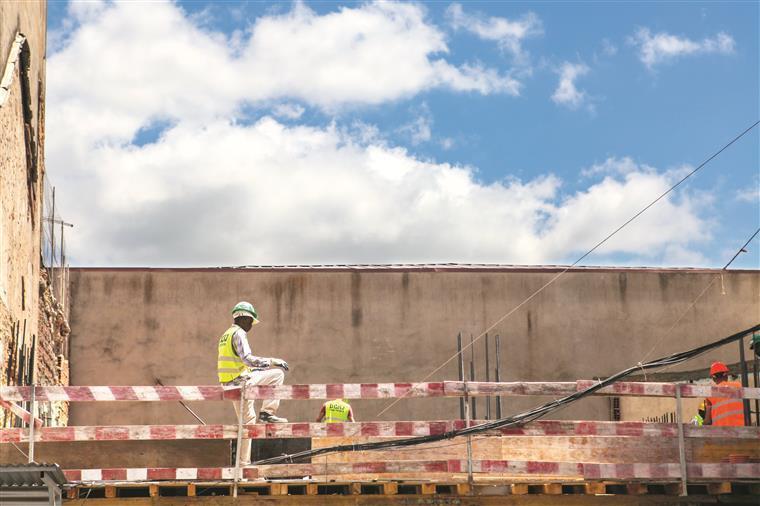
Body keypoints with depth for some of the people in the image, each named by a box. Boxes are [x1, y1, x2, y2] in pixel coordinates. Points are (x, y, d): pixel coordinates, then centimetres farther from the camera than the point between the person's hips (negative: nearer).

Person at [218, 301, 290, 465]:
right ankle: (267, 412, -8)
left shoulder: (226, 335, 20)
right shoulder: (239, 333, -11)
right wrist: (272, 361, -22)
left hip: (229, 383, 9)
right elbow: (247, 358, -25)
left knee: (247, 420, 15)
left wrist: (254, 369, 28)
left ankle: (243, 462, 16)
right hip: (241, 381, -9)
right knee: (277, 374, -5)